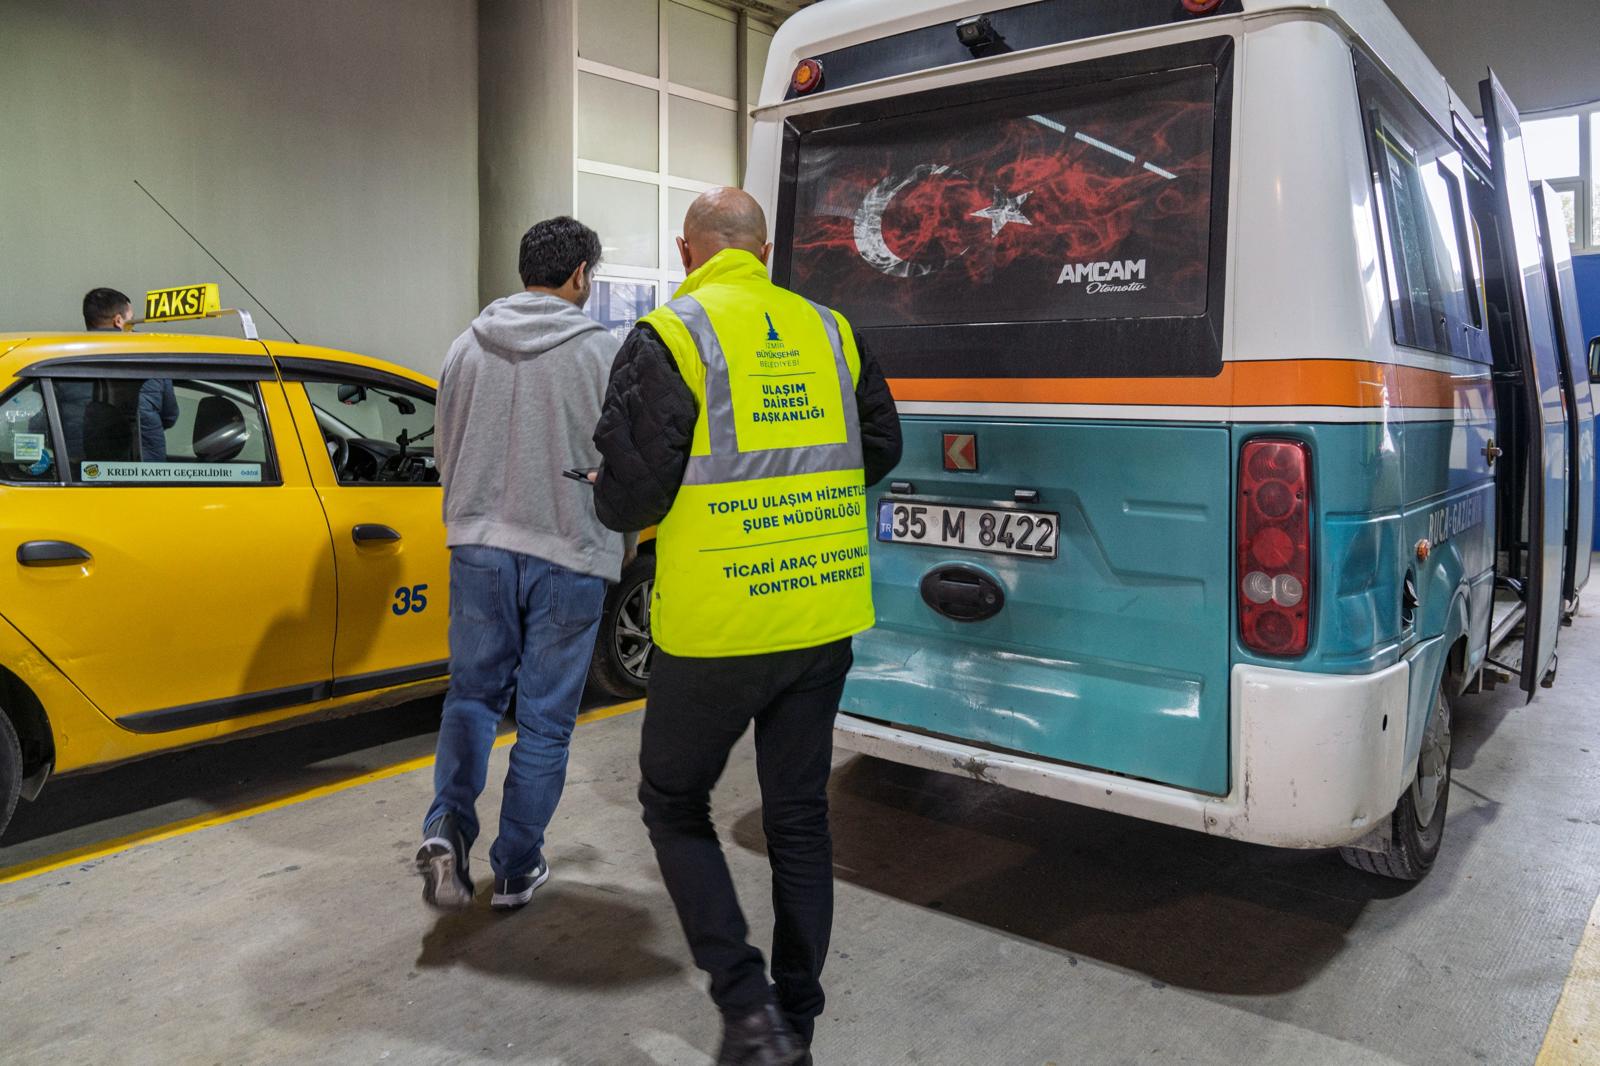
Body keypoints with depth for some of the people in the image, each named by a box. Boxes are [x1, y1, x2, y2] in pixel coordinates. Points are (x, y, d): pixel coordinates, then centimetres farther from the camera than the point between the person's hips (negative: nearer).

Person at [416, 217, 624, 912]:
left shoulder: (468, 345, 5)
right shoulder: (602, 350, -7)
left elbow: (444, 452, 13)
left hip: (479, 548, 3)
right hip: (569, 555, -3)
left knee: (472, 692, 19)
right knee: (544, 717, 8)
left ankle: (446, 826, 0)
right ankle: (515, 868, 19)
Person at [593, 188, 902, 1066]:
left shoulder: (668, 341, -10)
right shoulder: (830, 333, 5)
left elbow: (627, 497, -13)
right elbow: (880, 451, 15)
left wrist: (606, 496, 10)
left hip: (715, 630, -5)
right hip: (824, 622, 5)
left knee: (675, 805, 16)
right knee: (799, 817, 17)